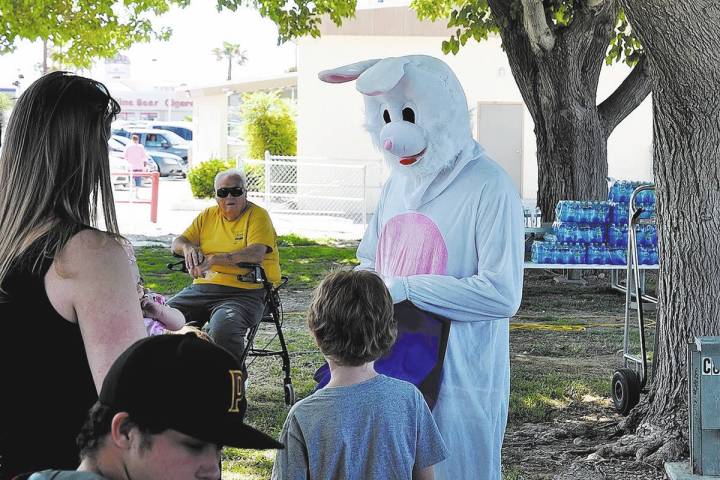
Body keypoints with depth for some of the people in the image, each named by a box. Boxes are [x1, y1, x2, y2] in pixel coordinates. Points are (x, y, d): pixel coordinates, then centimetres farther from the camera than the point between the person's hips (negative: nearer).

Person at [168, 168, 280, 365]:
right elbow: (176, 243, 18)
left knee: (222, 328, -35)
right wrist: (188, 247, -8)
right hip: (203, 288, 6)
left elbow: (256, 254, -18)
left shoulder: (257, 216, -2)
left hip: (244, 292, -6)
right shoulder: (208, 215, 16)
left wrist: (213, 259, -26)